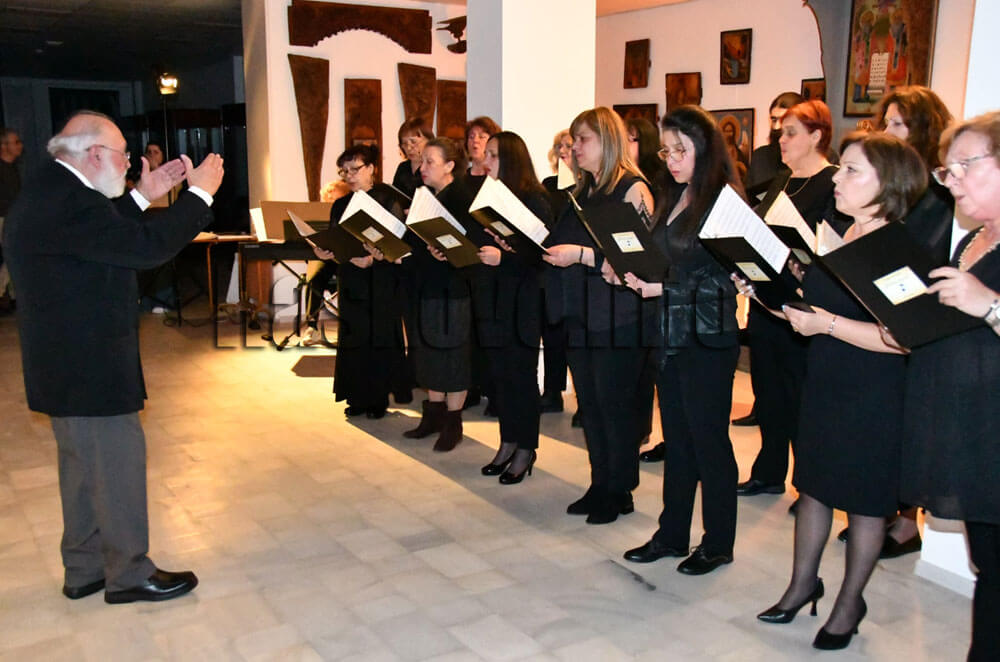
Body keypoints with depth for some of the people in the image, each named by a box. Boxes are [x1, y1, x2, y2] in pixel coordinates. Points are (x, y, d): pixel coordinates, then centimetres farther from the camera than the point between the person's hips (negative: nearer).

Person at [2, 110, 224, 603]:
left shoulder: (46, 192, 9)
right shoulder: (67, 201, -24)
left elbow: (106, 237, 19)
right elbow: (148, 247, -27)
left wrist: (142, 197, 14)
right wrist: (200, 193, -18)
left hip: (65, 359, 11)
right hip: (88, 364, -11)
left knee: (83, 463, 20)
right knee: (118, 461, 1)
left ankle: (83, 570, 33)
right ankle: (129, 575, 16)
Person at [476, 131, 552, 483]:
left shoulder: (534, 200, -8)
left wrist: (503, 257, -26)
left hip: (522, 302, -7)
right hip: (492, 299, 7)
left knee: (521, 374, 0)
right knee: (500, 372, 11)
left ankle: (526, 450, 12)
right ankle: (508, 444, 22)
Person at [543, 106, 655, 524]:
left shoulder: (633, 189, -8)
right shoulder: (582, 193, 16)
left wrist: (580, 254, -22)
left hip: (617, 317, -8)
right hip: (580, 314, 8)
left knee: (615, 404, 1)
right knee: (589, 403, 12)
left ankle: (620, 492, 16)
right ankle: (600, 485, 24)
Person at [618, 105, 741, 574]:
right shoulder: (675, 198, 12)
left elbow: (723, 279, -17)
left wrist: (664, 287, -20)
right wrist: (636, 274, -2)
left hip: (708, 340, -7)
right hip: (671, 335, 8)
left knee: (709, 439, 4)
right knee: (677, 438, 15)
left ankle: (718, 543, 20)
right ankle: (672, 535, 27)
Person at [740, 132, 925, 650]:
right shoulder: (840, 238, 7)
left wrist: (827, 323, -29)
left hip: (874, 398, -7)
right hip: (825, 385, 7)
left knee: (863, 500, 9)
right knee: (813, 484, 16)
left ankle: (849, 602, 26)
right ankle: (802, 584, 33)